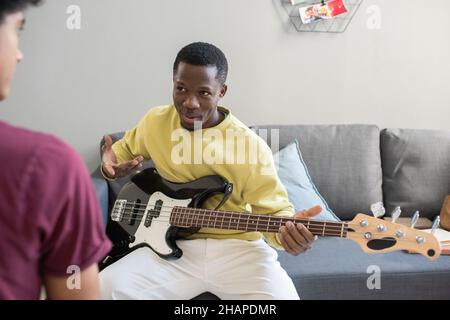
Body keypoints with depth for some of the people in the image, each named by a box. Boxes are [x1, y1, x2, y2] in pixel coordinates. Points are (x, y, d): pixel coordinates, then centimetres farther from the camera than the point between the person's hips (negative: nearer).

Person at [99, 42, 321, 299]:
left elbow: (274, 211, -8)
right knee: (108, 287, -22)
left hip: (238, 248, -2)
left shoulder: (251, 146, -12)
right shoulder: (155, 122, 2)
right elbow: (125, 149, 23)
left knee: (280, 295, -28)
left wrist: (290, 229, -31)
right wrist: (112, 166, -1)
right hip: (174, 245, 3)